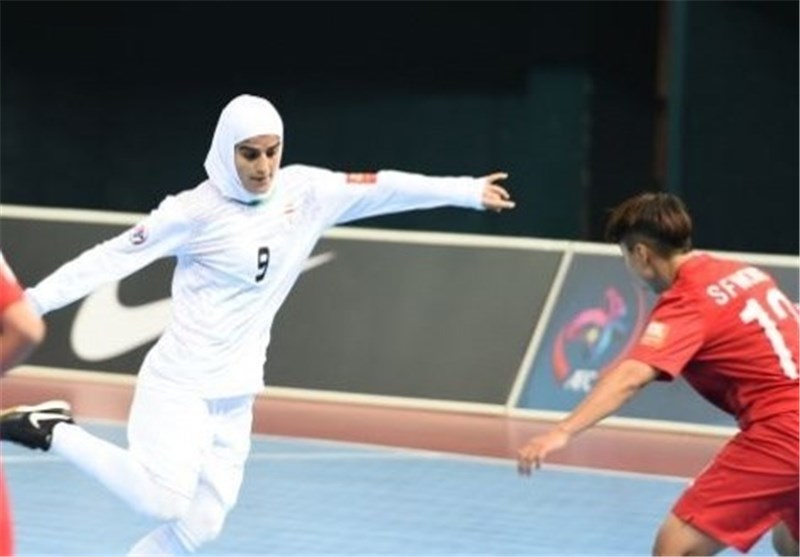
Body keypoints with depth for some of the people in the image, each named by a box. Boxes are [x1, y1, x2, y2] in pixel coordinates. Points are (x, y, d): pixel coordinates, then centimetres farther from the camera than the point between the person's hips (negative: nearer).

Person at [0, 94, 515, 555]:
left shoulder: (306, 192, 0)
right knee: (165, 499, -23)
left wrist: (469, 191, 2)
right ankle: (55, 435, -5)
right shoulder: (197, 211, -14)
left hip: (235, 395, 6)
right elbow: (112, 258, -13)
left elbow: (383, 189, 2)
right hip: (180, 384, -6)